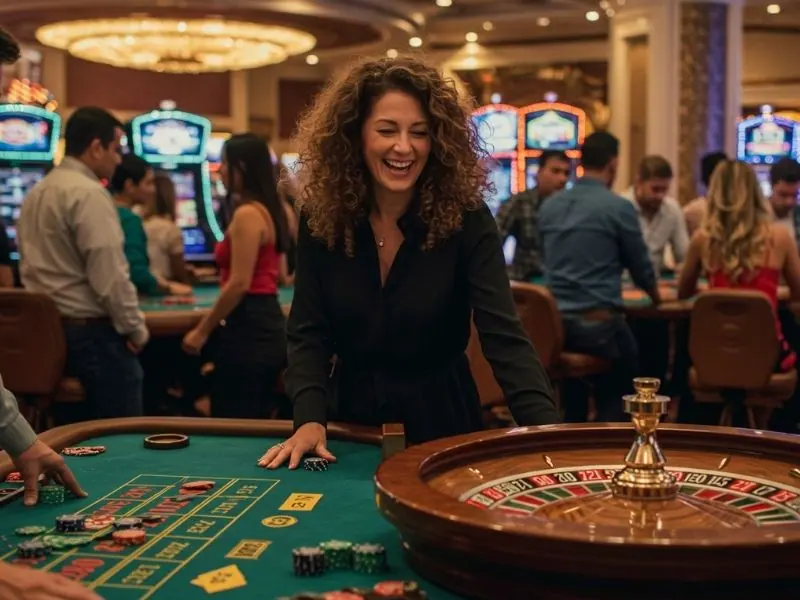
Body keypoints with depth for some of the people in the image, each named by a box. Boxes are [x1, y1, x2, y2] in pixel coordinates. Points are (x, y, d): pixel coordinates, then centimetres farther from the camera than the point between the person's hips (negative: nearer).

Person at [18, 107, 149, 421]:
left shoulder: (37, 192, 12)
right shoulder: (89, 193, -15)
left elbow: (31, 267, 17)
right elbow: (109, 273, -20)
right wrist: (135, 328, -9)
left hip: (48, 329, 9)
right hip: (91, 331, -9)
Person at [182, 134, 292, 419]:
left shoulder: (247, 214, -15)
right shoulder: (271, 210, 13)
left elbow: (239, 284, -19)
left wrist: (201, 331, -12)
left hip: (248, 329, -10)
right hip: (271, 324, 10)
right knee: (258, 422, 15)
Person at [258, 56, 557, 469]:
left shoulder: (466, 218, -12)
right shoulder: (321, 216, -5)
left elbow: (504, 338, -20)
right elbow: (308, 334, -4)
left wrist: (549, 434, -33)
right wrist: (310, 420, -21)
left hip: (440, 422, -1)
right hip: (350, 420, 2)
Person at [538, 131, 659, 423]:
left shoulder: (549, 207, 9)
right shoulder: (619, 207, -7)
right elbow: (640, 264, 5)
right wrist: (655, 295, 27)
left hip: (554, 321, 5)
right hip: (599, 321, -5)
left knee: (570, 403, 21)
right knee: (615, 400, 13)